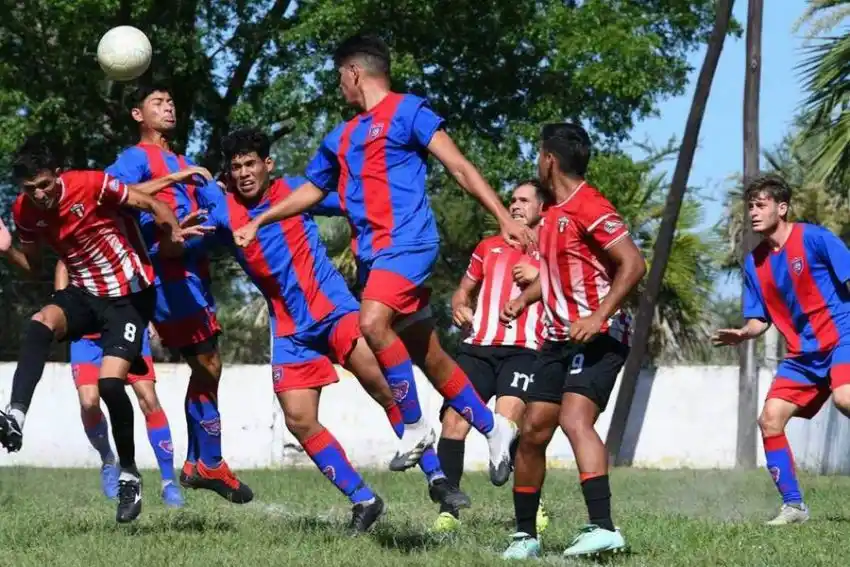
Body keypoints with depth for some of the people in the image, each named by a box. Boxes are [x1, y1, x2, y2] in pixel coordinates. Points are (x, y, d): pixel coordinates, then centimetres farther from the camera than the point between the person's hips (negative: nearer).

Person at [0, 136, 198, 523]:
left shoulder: (93, 185, -20)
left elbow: (152, 206, -10)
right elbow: (33, 266, 10)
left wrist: (173, 234, -27)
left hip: (129, 294, -4)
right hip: (84, 292, 4)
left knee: (110, 381, -17)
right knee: (41, 322, -29)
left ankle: (129, 475, 2)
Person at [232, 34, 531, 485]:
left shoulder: (406, 111, -2)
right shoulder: (342, 137, 21)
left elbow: (459, 167, -7)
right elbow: (311, 191, 33)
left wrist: (504, 218, -15)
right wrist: (257, 223, 30)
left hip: (407, 242, -8)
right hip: (371, 253, 8)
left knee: (373, 323, -29)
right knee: (429, 357, 9)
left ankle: (414, 426, -17)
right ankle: (493, 428, 21)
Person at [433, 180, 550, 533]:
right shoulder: (489, 247, 24)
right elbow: (464, 289, 30)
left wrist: (539, 277, -9)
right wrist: (460, 306, 8)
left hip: (524, 350, -4)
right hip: (478, 346, 4)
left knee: (507, 419, -22)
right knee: (454, 418, -13)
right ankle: (448, 511, -9)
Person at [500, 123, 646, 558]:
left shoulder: (589, 208, -13)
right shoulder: (553, 213, 15)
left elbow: (633, 265, -20)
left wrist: (599, 316, -27)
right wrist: (522, 300, 14)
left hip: (598, 337, -9)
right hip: (559, 338, 9)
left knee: (574, 418, -27)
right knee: (532, 431, 7)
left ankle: (603, 528, -35)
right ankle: (525, 534, 18)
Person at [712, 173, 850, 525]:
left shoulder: (813, 238, -10)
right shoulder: (755, 263, 8)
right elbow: (760, 319, 13)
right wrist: (742, 334, -8)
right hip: (802, 353, 7)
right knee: (770, 419, -4)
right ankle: (793, 505, 5)